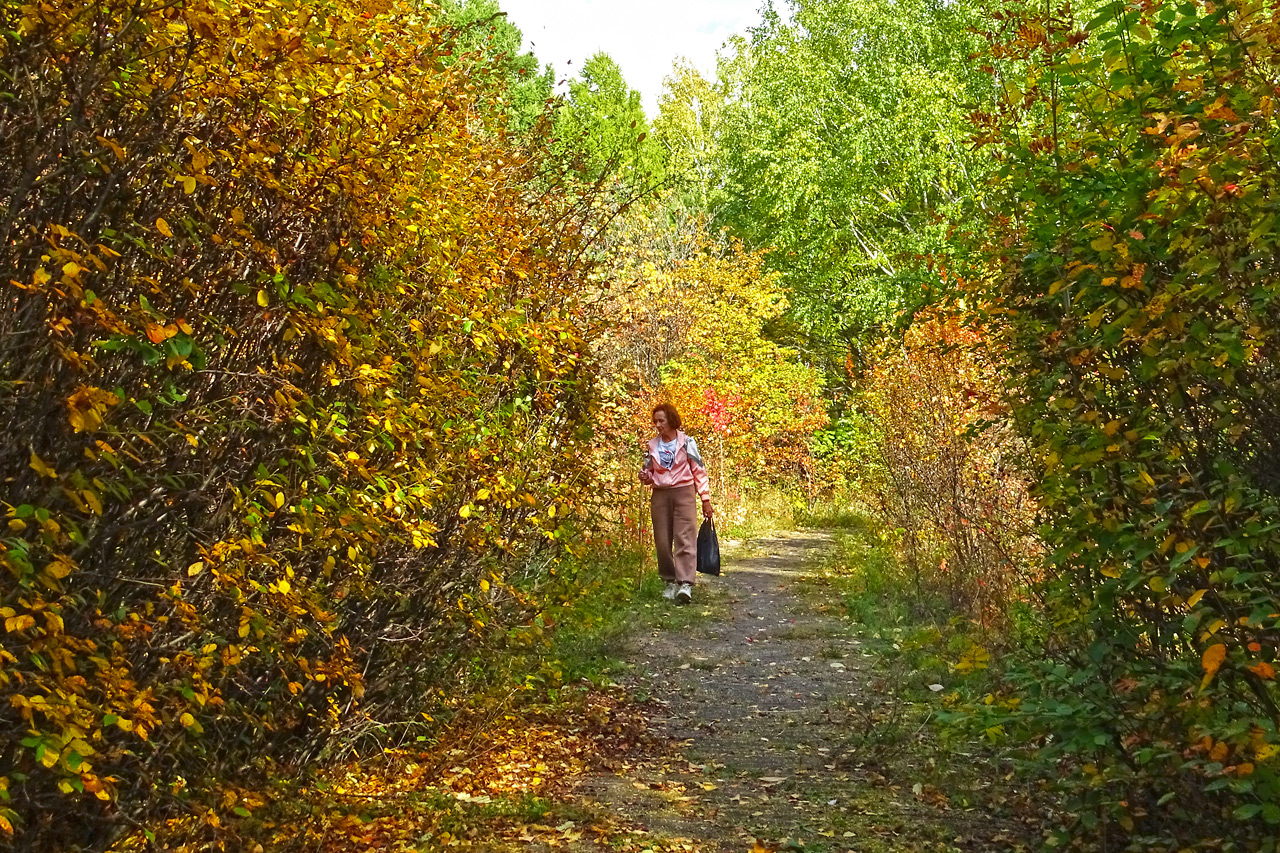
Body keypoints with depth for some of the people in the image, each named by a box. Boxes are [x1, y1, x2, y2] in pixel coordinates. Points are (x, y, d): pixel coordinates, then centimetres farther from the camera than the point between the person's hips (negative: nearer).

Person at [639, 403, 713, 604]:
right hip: (660, 495, 4)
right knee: (662, 541, 3)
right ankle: (671, 582, 15)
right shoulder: (652, 445, 8)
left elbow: (699, 471, 1)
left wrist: (705, 499, -2)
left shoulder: (687, 442, -2)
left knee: (685, 538, -12)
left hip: (683, 492, -4)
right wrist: (645, 477, -4)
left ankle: (686, 584, -19)